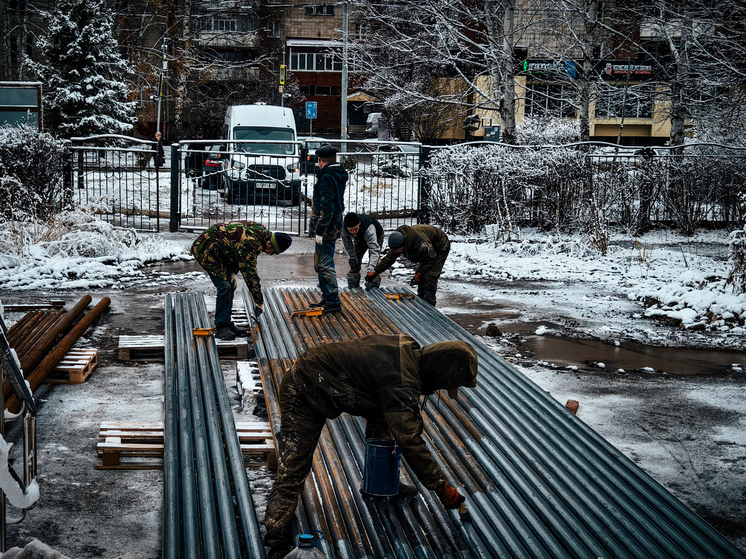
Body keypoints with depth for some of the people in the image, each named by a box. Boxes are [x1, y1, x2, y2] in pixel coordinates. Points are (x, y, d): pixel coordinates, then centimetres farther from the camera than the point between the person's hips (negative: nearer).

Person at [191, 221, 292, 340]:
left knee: (231, 285, 7)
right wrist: (260, 302, -17)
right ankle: (220, 328, -6)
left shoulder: (262, 231, -3)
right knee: (224, 286, -15)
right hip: (205, 249, -10)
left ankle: (226, 323, 14)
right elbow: (250, 274, -25)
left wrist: (232, 271, 2)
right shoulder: (250, 244, -31)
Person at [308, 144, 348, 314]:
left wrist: (320, 231, -20)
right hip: (334, 228, 10)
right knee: (321, 265, 18)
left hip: (326, 230, -10)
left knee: (326, 265, -6)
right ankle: (326, 299, 25)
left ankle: (333, 302, -4)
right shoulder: (338, 176, 15)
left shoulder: (327, 178, -16)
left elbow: (327, 207, -22)